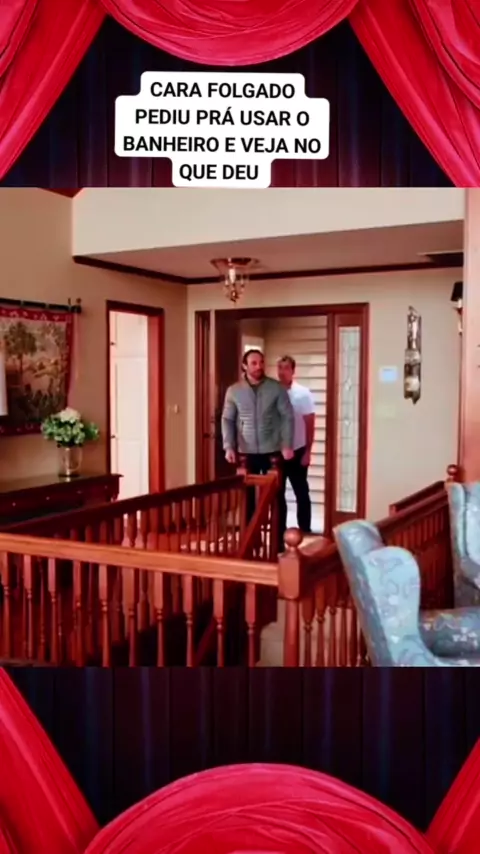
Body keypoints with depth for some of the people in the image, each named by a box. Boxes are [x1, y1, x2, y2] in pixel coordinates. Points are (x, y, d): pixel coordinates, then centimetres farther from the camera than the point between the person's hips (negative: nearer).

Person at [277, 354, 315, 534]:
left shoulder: (303, 393, -7)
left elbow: (310, 425, -5)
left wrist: (307, 452, -8)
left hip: (297, 452, -2)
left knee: (301, 493, 7)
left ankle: (305, 531, 18)